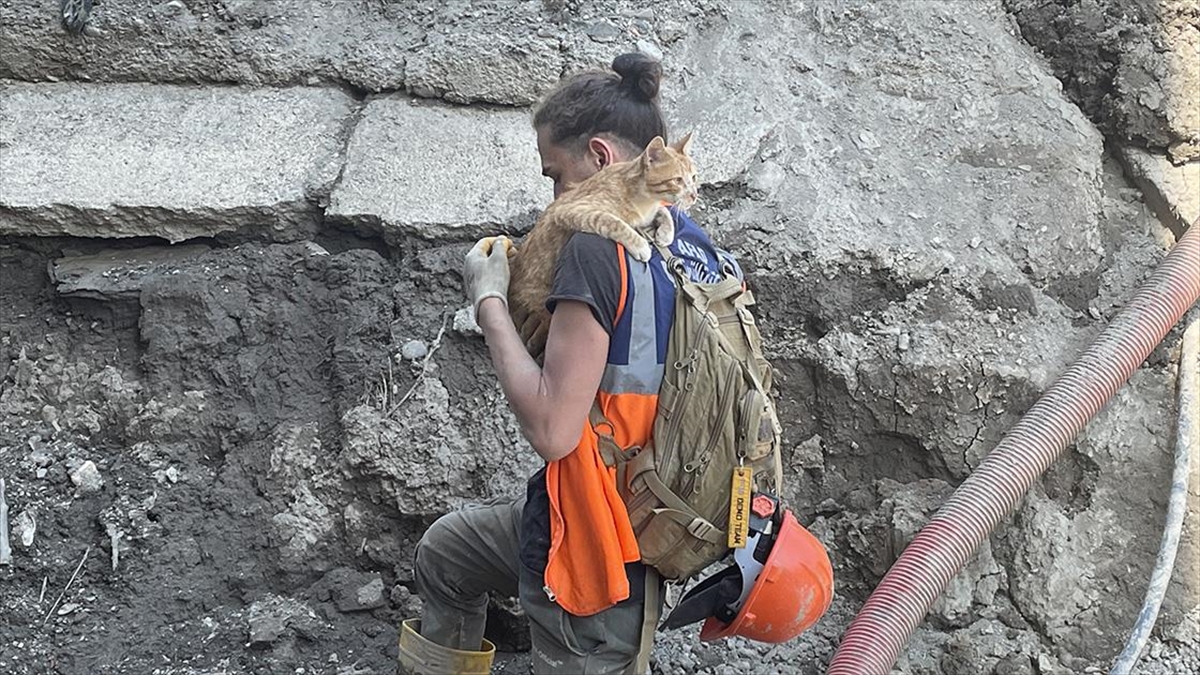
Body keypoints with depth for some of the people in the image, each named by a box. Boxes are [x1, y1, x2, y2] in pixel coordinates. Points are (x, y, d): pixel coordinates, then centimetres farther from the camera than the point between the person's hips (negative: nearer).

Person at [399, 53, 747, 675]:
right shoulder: (706, 253, 1)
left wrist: (490, 302, -15)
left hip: (592, 554, -9)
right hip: (655, 524, 9)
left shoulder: (597, 246, -24)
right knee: (444, 551, 27)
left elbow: (552, 429, -27)